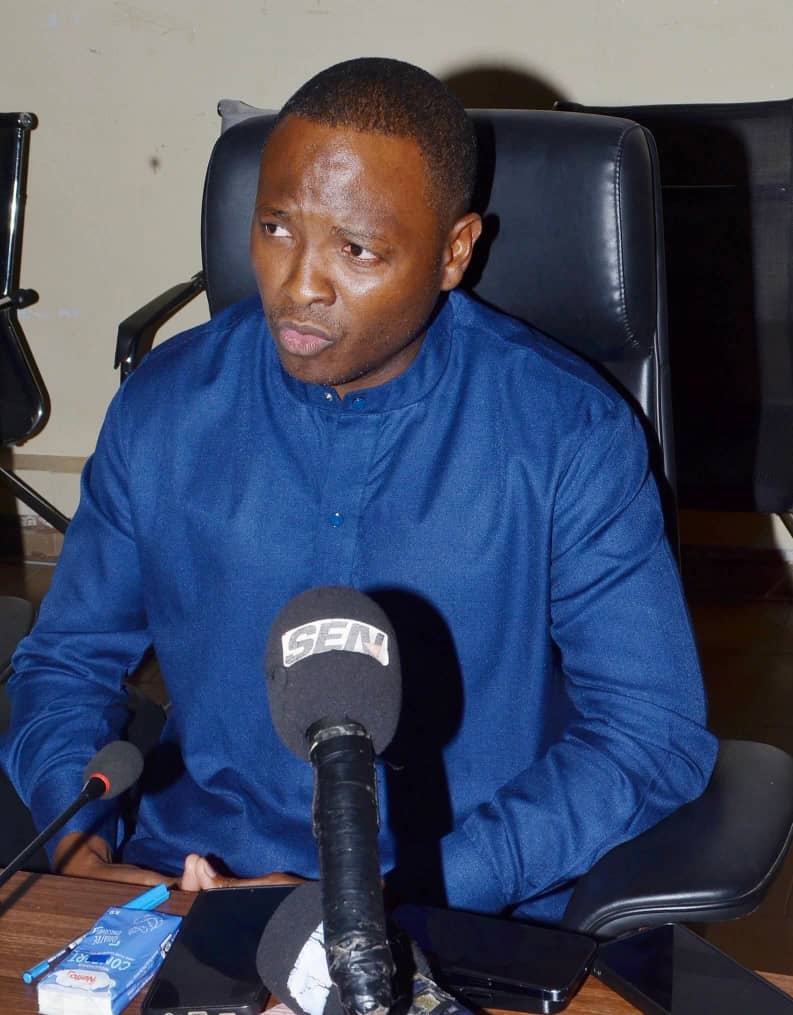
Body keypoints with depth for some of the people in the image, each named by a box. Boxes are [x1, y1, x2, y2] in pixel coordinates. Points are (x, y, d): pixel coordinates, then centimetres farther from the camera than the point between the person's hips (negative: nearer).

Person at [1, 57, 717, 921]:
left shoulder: (567, 435, -10)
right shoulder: (165, 405, 0)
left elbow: (653, 732, -10)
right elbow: (69, 656, 11)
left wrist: (392, 902, -19)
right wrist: (82, 854, -8)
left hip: (467, 917, -4)